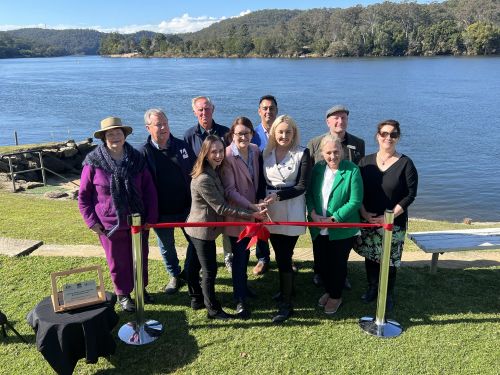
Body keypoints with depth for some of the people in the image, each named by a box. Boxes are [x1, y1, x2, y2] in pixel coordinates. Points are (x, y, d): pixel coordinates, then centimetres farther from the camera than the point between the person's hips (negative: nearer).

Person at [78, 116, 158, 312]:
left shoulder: (137, 159, -2)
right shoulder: (93, 162, -9)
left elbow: (149, 189, 2)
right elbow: (83, 196, -2)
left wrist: (151, 216, -1)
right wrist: (91, 221, -6)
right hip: (110, 224, -2)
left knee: (140, 257, 17)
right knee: (118, 261, 11)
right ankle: (123, 294, 32)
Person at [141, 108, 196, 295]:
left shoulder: (182, 145, -2)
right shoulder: (144, 153, -10)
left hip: (187, 207, 2)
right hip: (161, 212, -2)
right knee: (166, 247, 16)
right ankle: (175, 276, 38)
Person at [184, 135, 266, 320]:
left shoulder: (214, 172, 3)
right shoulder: (203, 179, -28)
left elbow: (220, 200, 8)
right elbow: (221, 207, -26)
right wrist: (250, 214, -25)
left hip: (197, 228, 10)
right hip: (203, 230, -10)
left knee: (194, 264, 21)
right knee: (210, 270, 2)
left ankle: (196, 298, 37)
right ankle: (213, 309, 15)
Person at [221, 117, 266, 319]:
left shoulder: (255, 151, 1)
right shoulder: (227, 156, -18)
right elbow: (230, 190, -20)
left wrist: (259, 203, 0)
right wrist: (251, 206, -25)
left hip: (252, 210, 6)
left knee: (245, 252, 20)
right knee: (239, 256, 0)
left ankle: (242, 285, 39)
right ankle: (240, 300, 11)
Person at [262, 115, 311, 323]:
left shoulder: (302, 154, -7)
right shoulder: (266, 153, 6)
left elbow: (302, 186, -9)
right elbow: (262, 182, 10)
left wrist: (278, 195, -19)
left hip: (291, 213, -4)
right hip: (271, 212, 5)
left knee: (284, 257, -4)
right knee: (280, 255, 14)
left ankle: (286, 304, 9)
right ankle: (287, 288, 35)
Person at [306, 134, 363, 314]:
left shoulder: (352, 170, -14)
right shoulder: (317, 168, 1)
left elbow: (355, 201, -17)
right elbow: (309, 193, 3)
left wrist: (333, 219, -20)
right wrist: (313, 214, -13)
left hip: (342, 229, -4)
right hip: (319, 229, 4)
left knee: (338, 264, 11)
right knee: (322, 262, 17)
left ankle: (336, 296, 33)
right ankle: (328, 291, 41)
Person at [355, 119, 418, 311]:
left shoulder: (405, 163, -5)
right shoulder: (366, 161, 3)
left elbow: (410, 194, -8)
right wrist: (364, 213, -10)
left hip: (394, 223, -2)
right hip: (367, 221, 3)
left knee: (389, 260, 5)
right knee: (370, 256, 13)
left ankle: (388, 294, 25)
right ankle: (372, 288, 33)